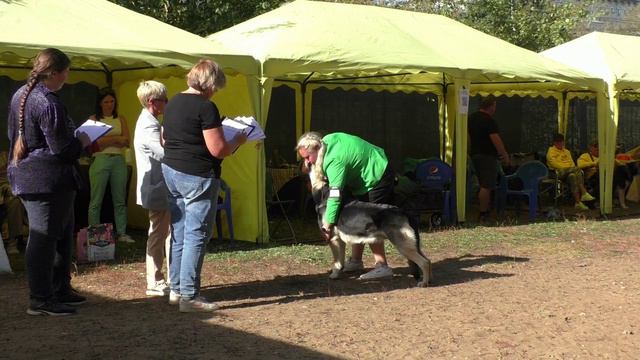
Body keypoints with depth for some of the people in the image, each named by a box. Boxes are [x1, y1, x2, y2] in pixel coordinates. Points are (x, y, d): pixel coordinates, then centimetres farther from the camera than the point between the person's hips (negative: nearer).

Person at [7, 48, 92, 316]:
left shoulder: (20, 95, 10)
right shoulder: (48, 103, -21)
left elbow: (15, 137, 21)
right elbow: (62, 149, -22)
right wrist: (82, 141, -1)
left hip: (26, 177, 10)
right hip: (48, 180, -10)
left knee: (62, 233, 19)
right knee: (44, 239, -3)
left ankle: (60, 289, 28)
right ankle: (40, 300, 4)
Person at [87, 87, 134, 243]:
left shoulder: (121, 120, 14)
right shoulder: (94, 119, 5)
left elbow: (126, 142, 2)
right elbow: (95, 143, -5)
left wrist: (106, 140, -8)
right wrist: (116, 138, -6)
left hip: (119, 160, 3)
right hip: (100, 160, -3)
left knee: (120, 199, 6)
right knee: (96, 200, -2)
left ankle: (122, 233, 12)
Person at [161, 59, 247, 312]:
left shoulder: (173, 103, 11)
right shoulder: (205, 107, -15)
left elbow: (165, 139, 22)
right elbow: (218, 150, -18)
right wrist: (238, 140, -1)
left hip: (170, 170, 9)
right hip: (197, 177, -9)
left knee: (179, 233, 14)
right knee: (196, 236, -3)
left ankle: (176, 288, 21)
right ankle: (189, 296, -2)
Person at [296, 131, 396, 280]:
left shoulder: (334, 160, -31)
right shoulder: (327, 141, -4)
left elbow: (334, 195, -35)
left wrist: (327, 225, -35)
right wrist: (311, 167, -8)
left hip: (378, 177, -10)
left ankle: (382, 266, -14)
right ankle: (356, 260, 19)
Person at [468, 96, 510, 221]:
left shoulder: (471, 118, 12)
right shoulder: (489, 121, -15)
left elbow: (468, 137, 20)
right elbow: (496, 139, -20)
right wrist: (504, 155, -15)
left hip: (475, 155, 9)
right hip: (487, 155, -9)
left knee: (483, 184, 18)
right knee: (486, 186, -7)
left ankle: (487, 209, 23)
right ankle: (483, 214, -8)